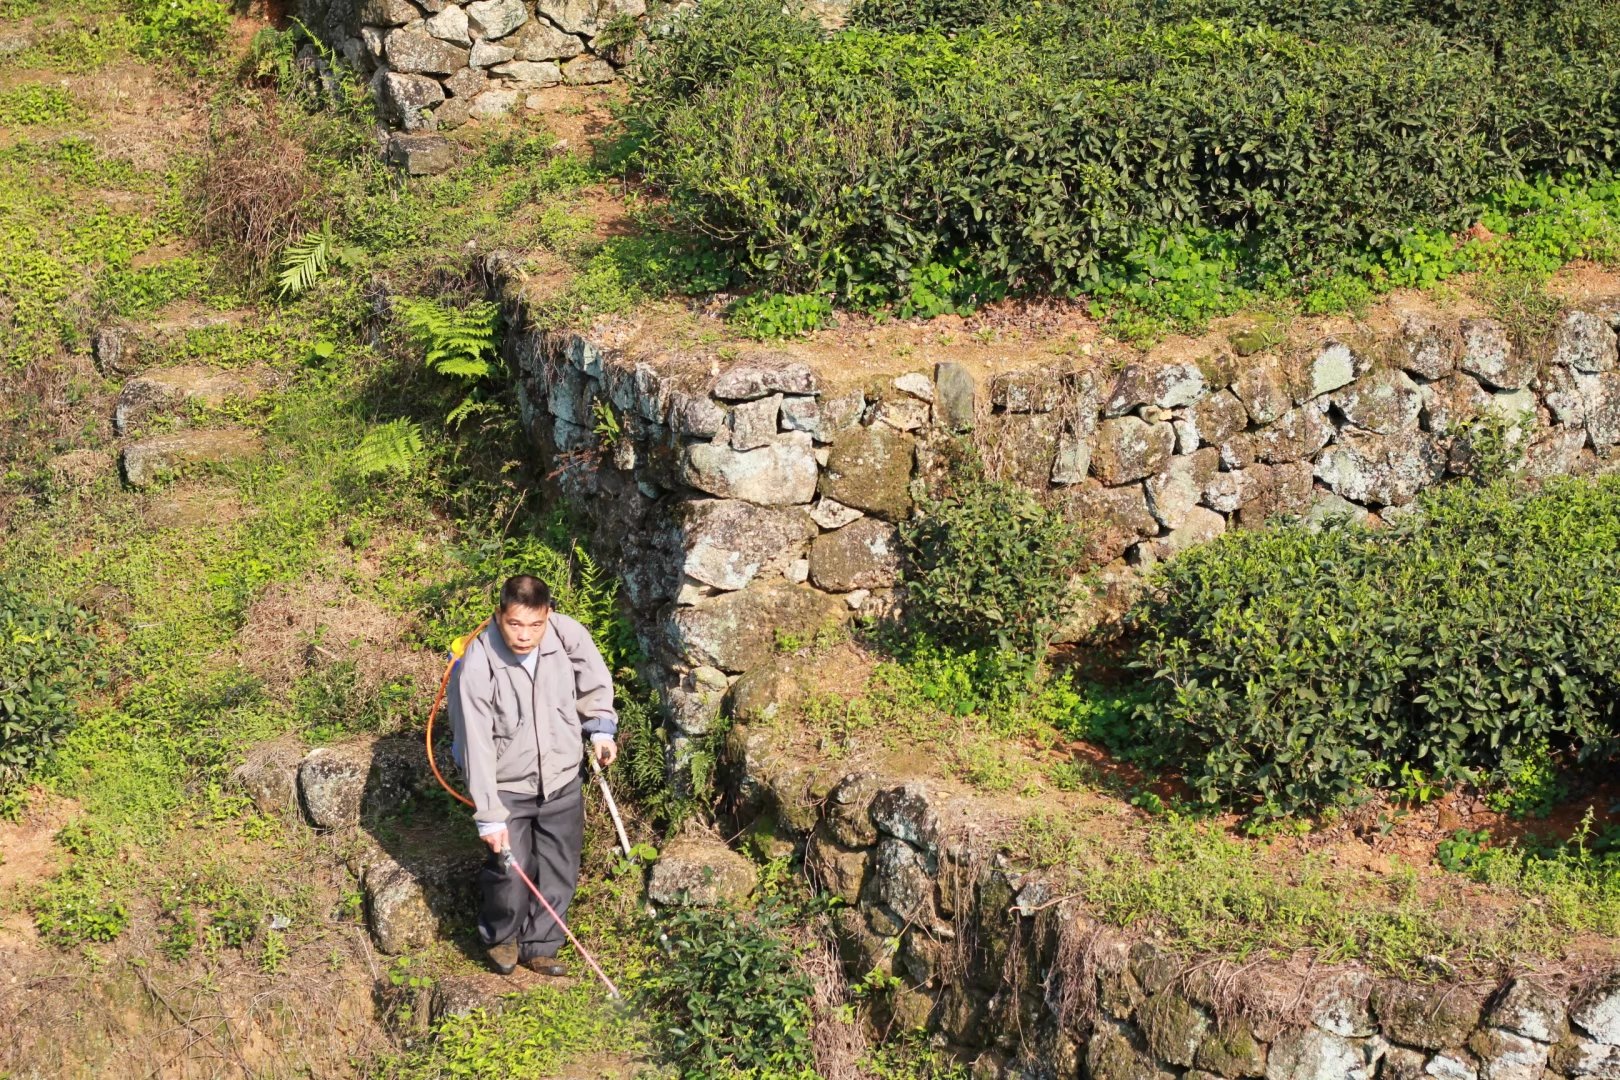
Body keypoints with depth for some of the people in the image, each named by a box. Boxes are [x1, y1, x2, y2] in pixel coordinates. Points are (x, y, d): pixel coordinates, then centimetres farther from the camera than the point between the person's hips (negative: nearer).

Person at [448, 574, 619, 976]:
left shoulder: (568, 634, -18)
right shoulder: (478, 666, -26)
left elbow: (595, 681, 6)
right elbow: (477, 745, -21)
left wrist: (601, 728, 0)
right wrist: (489, 815, -20)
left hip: (562, 780, 4)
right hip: (508, 786, -3)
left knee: (560, 871, 10)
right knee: (512, 870, -5)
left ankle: (539, 946, 31)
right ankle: (500, 936, 25)